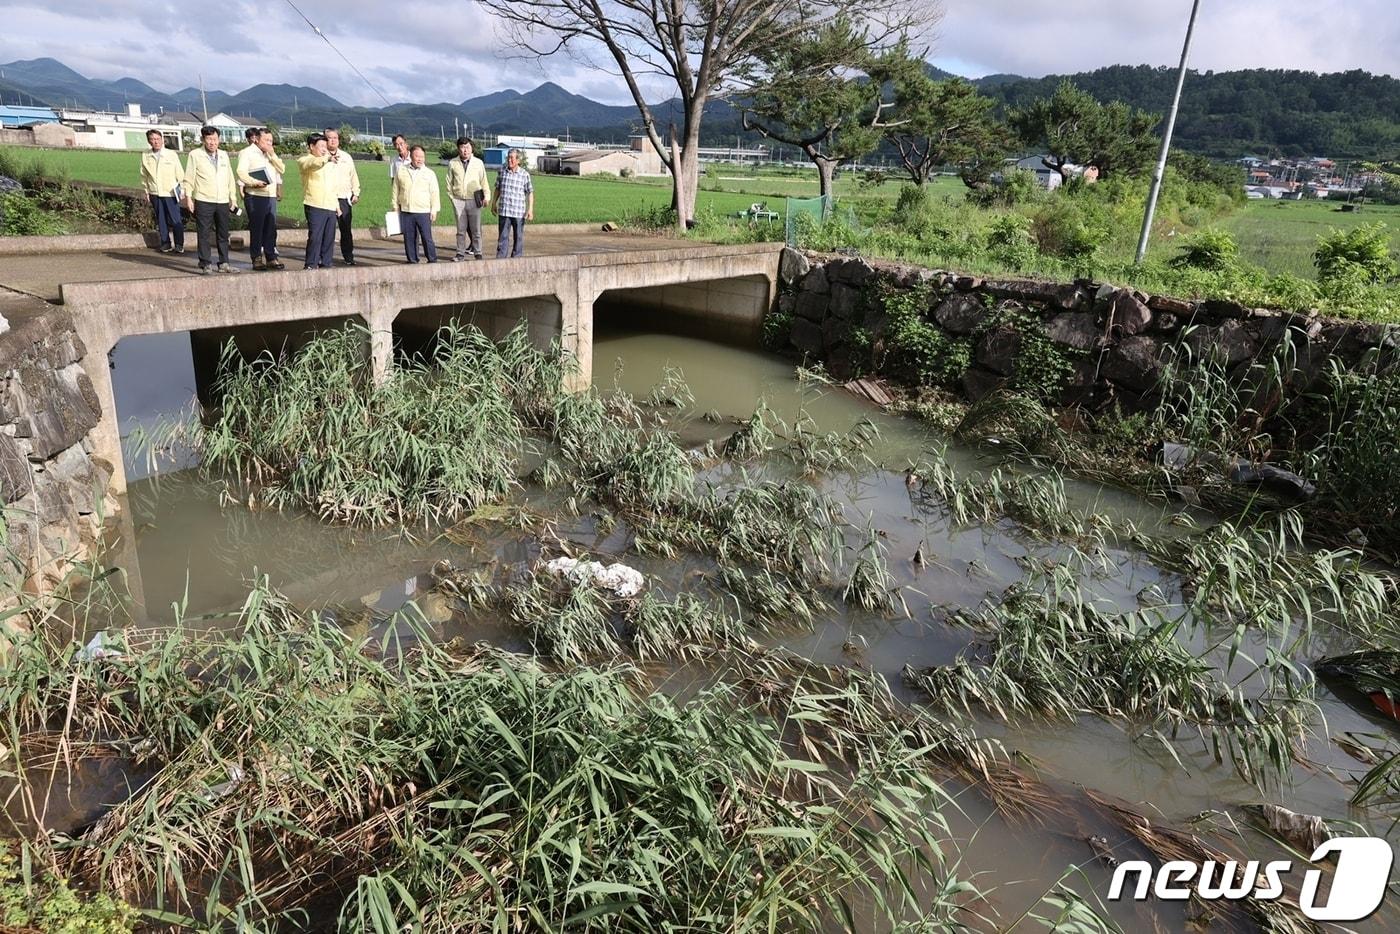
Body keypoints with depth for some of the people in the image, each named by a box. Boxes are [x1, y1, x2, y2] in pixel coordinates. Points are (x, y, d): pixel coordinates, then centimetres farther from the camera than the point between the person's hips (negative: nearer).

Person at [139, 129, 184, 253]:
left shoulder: (171, 154, -2)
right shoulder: (145, 156, 5)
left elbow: (180, 173, 2)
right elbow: (144, 175, 13)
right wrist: (146, 191, 12)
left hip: (170, 192, -3)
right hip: (154, 193, 3)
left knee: (175, 219, -4)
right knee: (161, 220, 5)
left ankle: (179, 244, 6)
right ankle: (166, 243, 13)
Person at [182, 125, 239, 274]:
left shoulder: (224, 155, 14)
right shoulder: (195, 155, 1)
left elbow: (230, 178, 17)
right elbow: (188, 178, 0)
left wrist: (233, 198, 13)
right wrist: (188, 198, -6)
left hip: (223, 202, 4)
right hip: (203, 202, -4)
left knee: (223, 234, 8)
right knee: (204, 235, -2)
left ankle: (224, 264, 16)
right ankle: (206, 265, 1)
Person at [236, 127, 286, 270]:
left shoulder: (271, 154, 20)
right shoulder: (247, 153, -1)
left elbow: (282, 169, 8)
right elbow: (241, 173, -11)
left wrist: (272, 155, -1)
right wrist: (255, 182, -24)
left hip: (271, 196, 6)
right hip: (255, 196, -6)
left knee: (271, 229, 7)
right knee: (256, 229, -3)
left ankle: (271, 258, 12)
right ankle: (257, 259, 2)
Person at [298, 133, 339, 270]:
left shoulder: (326, 163, 26)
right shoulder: (305, 161, 1)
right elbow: (313, 163, -24)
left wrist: (337, 204, 23)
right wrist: (327, 158, -39)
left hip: (330, 207, 7)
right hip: (315, 206, -7)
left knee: (329, 238, 4)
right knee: (315, 237, -12)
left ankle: (326, 264, 11)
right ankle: (311, 265, -9)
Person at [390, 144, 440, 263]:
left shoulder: (430, 173, 5)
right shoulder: (401, 172, 9)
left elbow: (434, 193, 4)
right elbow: (395, 191, 14)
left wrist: (434, 210, -2)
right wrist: (395, 207, 11)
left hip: (423, 212, -2)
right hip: (405, 212, 2)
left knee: (427, 238, -6)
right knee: (409, 239, 5)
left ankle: (432, 260, 4)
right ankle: (412, 261, 13)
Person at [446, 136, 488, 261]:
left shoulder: (478, 163, 2)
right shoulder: (453, 164, 4)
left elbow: (483, 181, 7)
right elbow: (449, 183, 11)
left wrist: (486, 196, -1)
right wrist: (452, 197, 7)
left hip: (474, 200, -1)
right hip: (459, 201, 1)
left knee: (476, 229, 1)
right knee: (461, 230, 5)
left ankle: (478, 253, 10)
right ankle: (460, 254, 12)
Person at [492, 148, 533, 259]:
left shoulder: (524, 175, -3)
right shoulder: (501, 172, 5)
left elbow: (530, 192, 0)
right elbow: (497, 189, 15)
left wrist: (530, 209, -6)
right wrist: (493, 204, 16)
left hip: (519, 212, -2)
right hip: (503, 211, 2)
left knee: (518, 238, 7)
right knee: (502, 237, 1)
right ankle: (500, 259, 4)